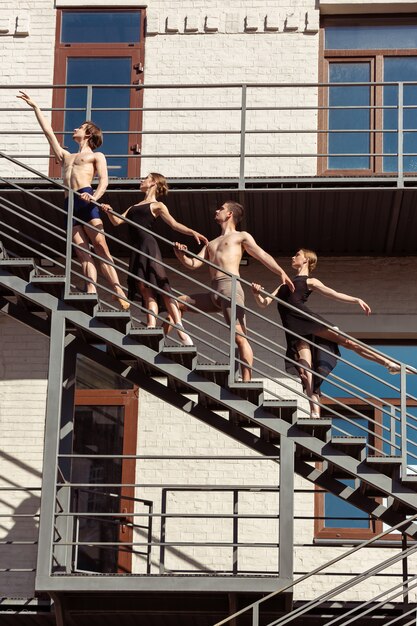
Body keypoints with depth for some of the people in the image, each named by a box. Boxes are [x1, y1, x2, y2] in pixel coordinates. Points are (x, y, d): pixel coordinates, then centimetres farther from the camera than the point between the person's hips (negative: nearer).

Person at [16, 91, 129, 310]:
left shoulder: (96, 156, 17)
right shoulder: (66, 157, 34)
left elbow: (104, 180, 2)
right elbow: (48, 132, 37)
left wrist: (95, 196, -19)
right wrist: (35, 107, 38)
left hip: (86, 200, -5)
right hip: (70, 204, 5)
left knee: (100, 247, -16)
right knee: (84, 253, -10)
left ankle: (117, 290, -24)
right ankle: (91, 293, -25)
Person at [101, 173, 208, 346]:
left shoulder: (157, 206, 8)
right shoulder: (134, 207, 28)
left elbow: (174, 224, -1)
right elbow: (117, 221, 22)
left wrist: (193, 232, -16)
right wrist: (109, 212, 1)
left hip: (148, 246, -7)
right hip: (137, 251, 7)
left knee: (162, 286, -13)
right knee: (145, 290, -3)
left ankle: (180, 330, -19)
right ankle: (151, 328, -10)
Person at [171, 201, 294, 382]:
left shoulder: (241, 236, 13)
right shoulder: (211, 244, 32)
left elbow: (262, 255, 1)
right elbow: (194, 264, 23)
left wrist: (281, 273, -15)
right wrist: (181, 255, 1)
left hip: (230, 287, -8)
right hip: (213, 293, 8)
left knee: (239, 337, -17)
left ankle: (246, 381, -25)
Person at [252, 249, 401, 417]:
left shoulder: (309, 281, 16)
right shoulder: (285, 284, 31)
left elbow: (334, 294, 5)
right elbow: (264, 302, 25)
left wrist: (356, 300, -9)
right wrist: (257, 294, 1)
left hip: (305, 318, -3)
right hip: (293, 329, 3)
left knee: (346, 341, -12)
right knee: (305, 371, -12)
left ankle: (389, 363, -9)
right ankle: (315, 412, -20)